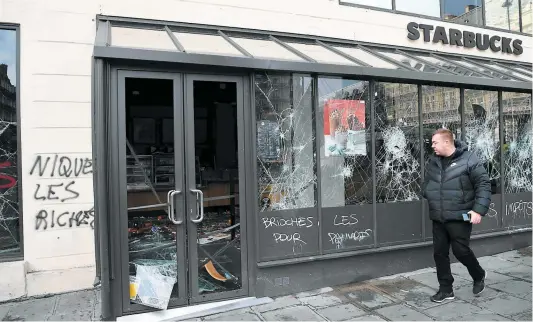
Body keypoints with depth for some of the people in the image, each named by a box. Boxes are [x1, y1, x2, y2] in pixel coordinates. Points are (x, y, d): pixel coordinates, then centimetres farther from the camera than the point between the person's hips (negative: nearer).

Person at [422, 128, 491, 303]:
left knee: (461, 250, 2)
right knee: (439, 253, 7)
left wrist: (479, 209, -17)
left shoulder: (468, 159, -9)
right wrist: (427, 194, 3)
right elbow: (426, 183, 22)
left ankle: (479, 276, 35)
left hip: (459, 217, -5)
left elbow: (483, 184, -10)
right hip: (438, 218, 6)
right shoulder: (433, 162, 7)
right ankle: (446, 289, 22)